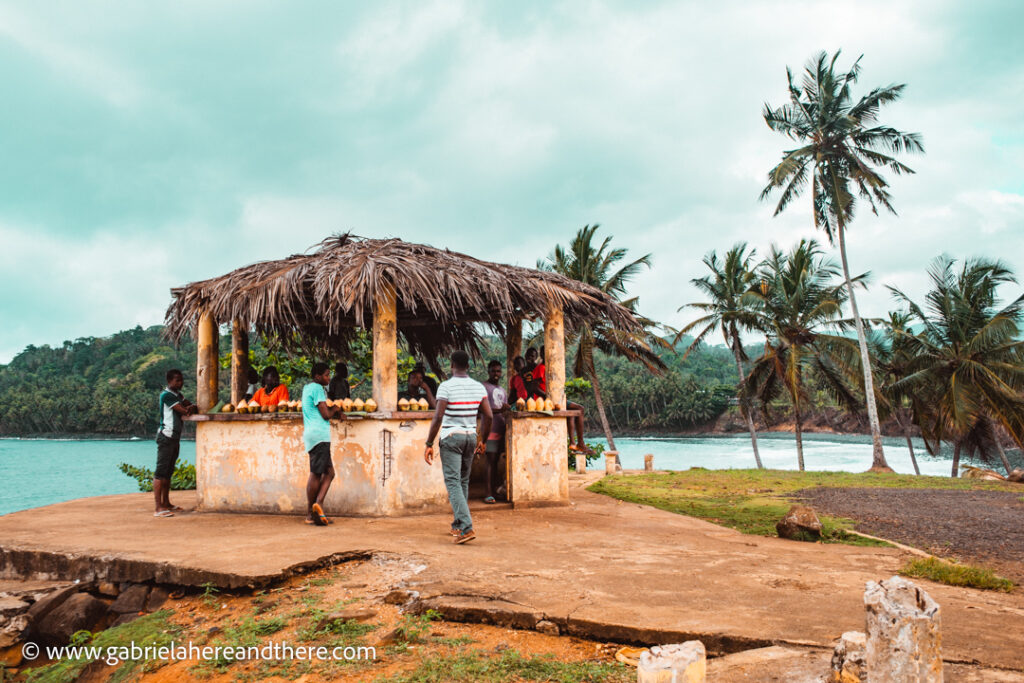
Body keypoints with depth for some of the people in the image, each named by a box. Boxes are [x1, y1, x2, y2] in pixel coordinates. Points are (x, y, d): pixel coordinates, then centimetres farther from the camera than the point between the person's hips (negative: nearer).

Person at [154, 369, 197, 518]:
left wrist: (192, 407, -11)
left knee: (168, 471, 13)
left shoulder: (178, 394, 17)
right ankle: (158, 508, -13)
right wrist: (191, 408, -1)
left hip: (175, 437, 9)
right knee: (161, 471, -10)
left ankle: (166, 503, 20)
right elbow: (184, 411, -18)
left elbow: (189, 407, 11)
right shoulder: (166, 395, -12)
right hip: (166, 436, -9)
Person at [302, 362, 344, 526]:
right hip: (319, 435, -10)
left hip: (310, 434, 10)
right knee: (316, 474, -7)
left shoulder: (307, 387, 20)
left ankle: (318, 503, -4)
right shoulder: (317, 388, -10)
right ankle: (310, 513, -4)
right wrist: (335, 409, 6)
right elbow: (326, 414, -14)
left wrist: (336, 413, 14)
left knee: (329, 472, 7)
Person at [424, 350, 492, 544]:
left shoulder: (446, 386, -10)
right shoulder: (478, 387, 5)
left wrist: (429, 444, -11)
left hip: (451, 437, -5)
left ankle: (466, 527, -16)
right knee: (463, 481, 16)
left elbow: (438, 417, -16)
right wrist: (482, 440, 17)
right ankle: (458, 525, 25)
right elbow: (488, 416, 5)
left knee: (453, 482, -5)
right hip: (471, 436, 5)